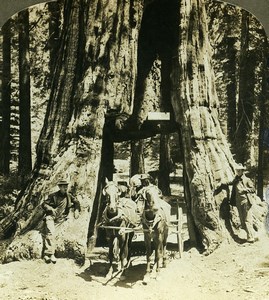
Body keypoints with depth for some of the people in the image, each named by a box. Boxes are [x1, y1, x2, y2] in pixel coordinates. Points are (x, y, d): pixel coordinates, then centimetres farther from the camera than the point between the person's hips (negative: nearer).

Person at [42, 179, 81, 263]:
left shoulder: (69, 196, 15)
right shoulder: (53, 196, 5)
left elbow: (76, 202, 27)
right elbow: (44, 204, 6)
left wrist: (76, 210, 9)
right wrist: (51, 209, -11)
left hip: (60, 219, 2)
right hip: (51, 216, -2)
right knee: (50, 232, -26)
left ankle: (47, 254, -19)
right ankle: (50, 254, -30)